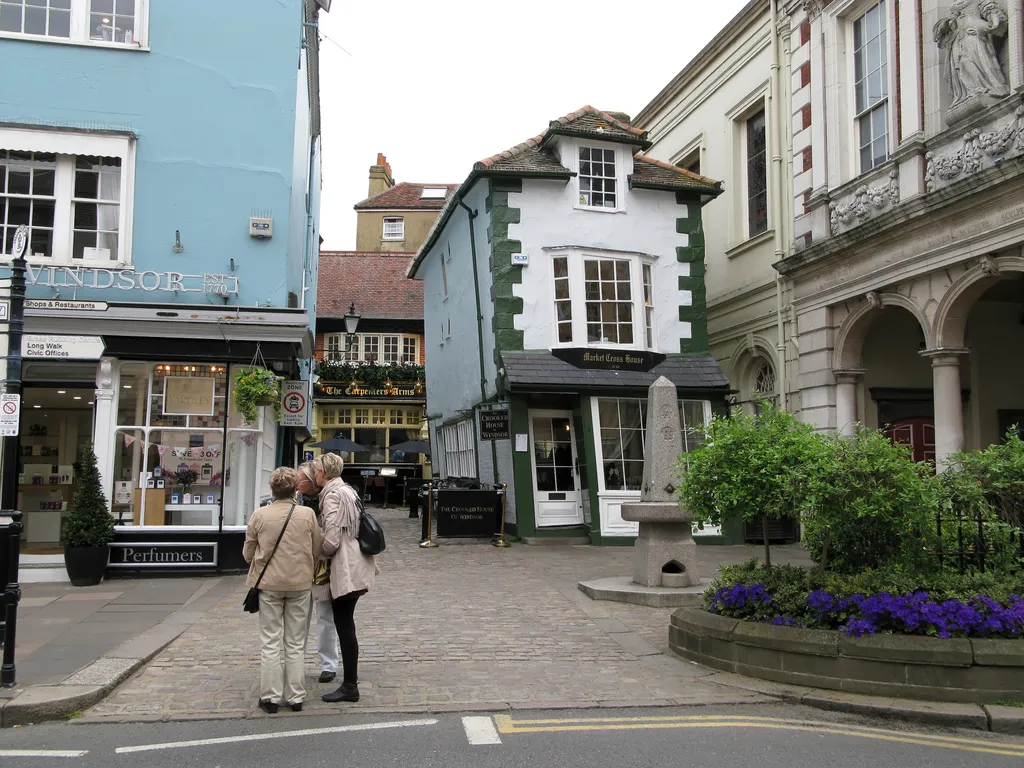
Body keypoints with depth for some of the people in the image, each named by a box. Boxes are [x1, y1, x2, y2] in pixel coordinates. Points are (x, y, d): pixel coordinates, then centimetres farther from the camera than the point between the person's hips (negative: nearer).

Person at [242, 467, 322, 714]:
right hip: (300, 583, 1)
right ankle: (295, 697, 16)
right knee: (295, 643, 12)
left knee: (271, 643, 9)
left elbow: (248, 553, 1)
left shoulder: (259, 515, -9)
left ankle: (271, 697, 11)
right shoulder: (307, 515, -9)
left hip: (268, 584, -1)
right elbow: (318, 550, 0)